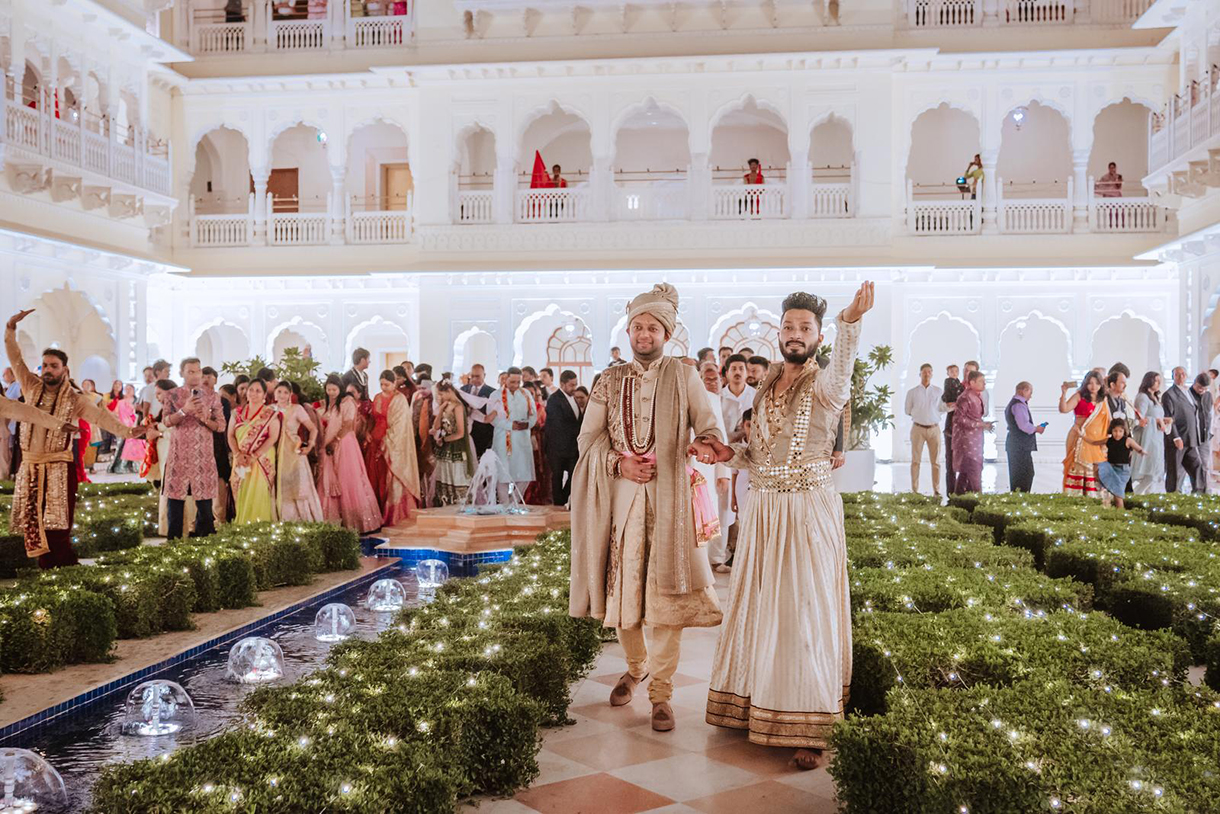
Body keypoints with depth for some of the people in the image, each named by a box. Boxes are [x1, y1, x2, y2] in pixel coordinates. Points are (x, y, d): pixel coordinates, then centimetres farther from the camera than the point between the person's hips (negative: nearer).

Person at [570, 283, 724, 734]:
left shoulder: (684, 377, 5)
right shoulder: (609, 381, 10)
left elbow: (709, 428, -1)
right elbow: (588, 438, 9)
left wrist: (704, 445, -23)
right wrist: (619, 463, -8)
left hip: (668, 495, -2)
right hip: (620, 494, 2)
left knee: (667, 592, -5)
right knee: (620, 589, 7)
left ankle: (661, 692, 6)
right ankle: (635, 667, 33)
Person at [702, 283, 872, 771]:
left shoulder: (822, 385, -8)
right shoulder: (767, 385, 12)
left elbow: (841, 370, -35)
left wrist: (851, 323, -53)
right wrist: (730, 454, -1)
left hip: (807, 509, -6)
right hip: (763, 507, 6)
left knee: (804, 613, -3)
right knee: (758, 606, 13)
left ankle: (812, 729, 6)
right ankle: (757, 707, 29)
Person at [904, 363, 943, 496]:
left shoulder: (939, 391, 8)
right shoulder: (912, 392, 5)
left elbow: (942, 408, 13)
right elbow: (908, 411, 11)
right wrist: (919, 414, 2)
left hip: (934, 429, 1)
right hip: (918, 428, -1)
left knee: (936, 461, 2)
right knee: (915, 460, 0)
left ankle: (936, 490, 7)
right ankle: (915, 490, 3)